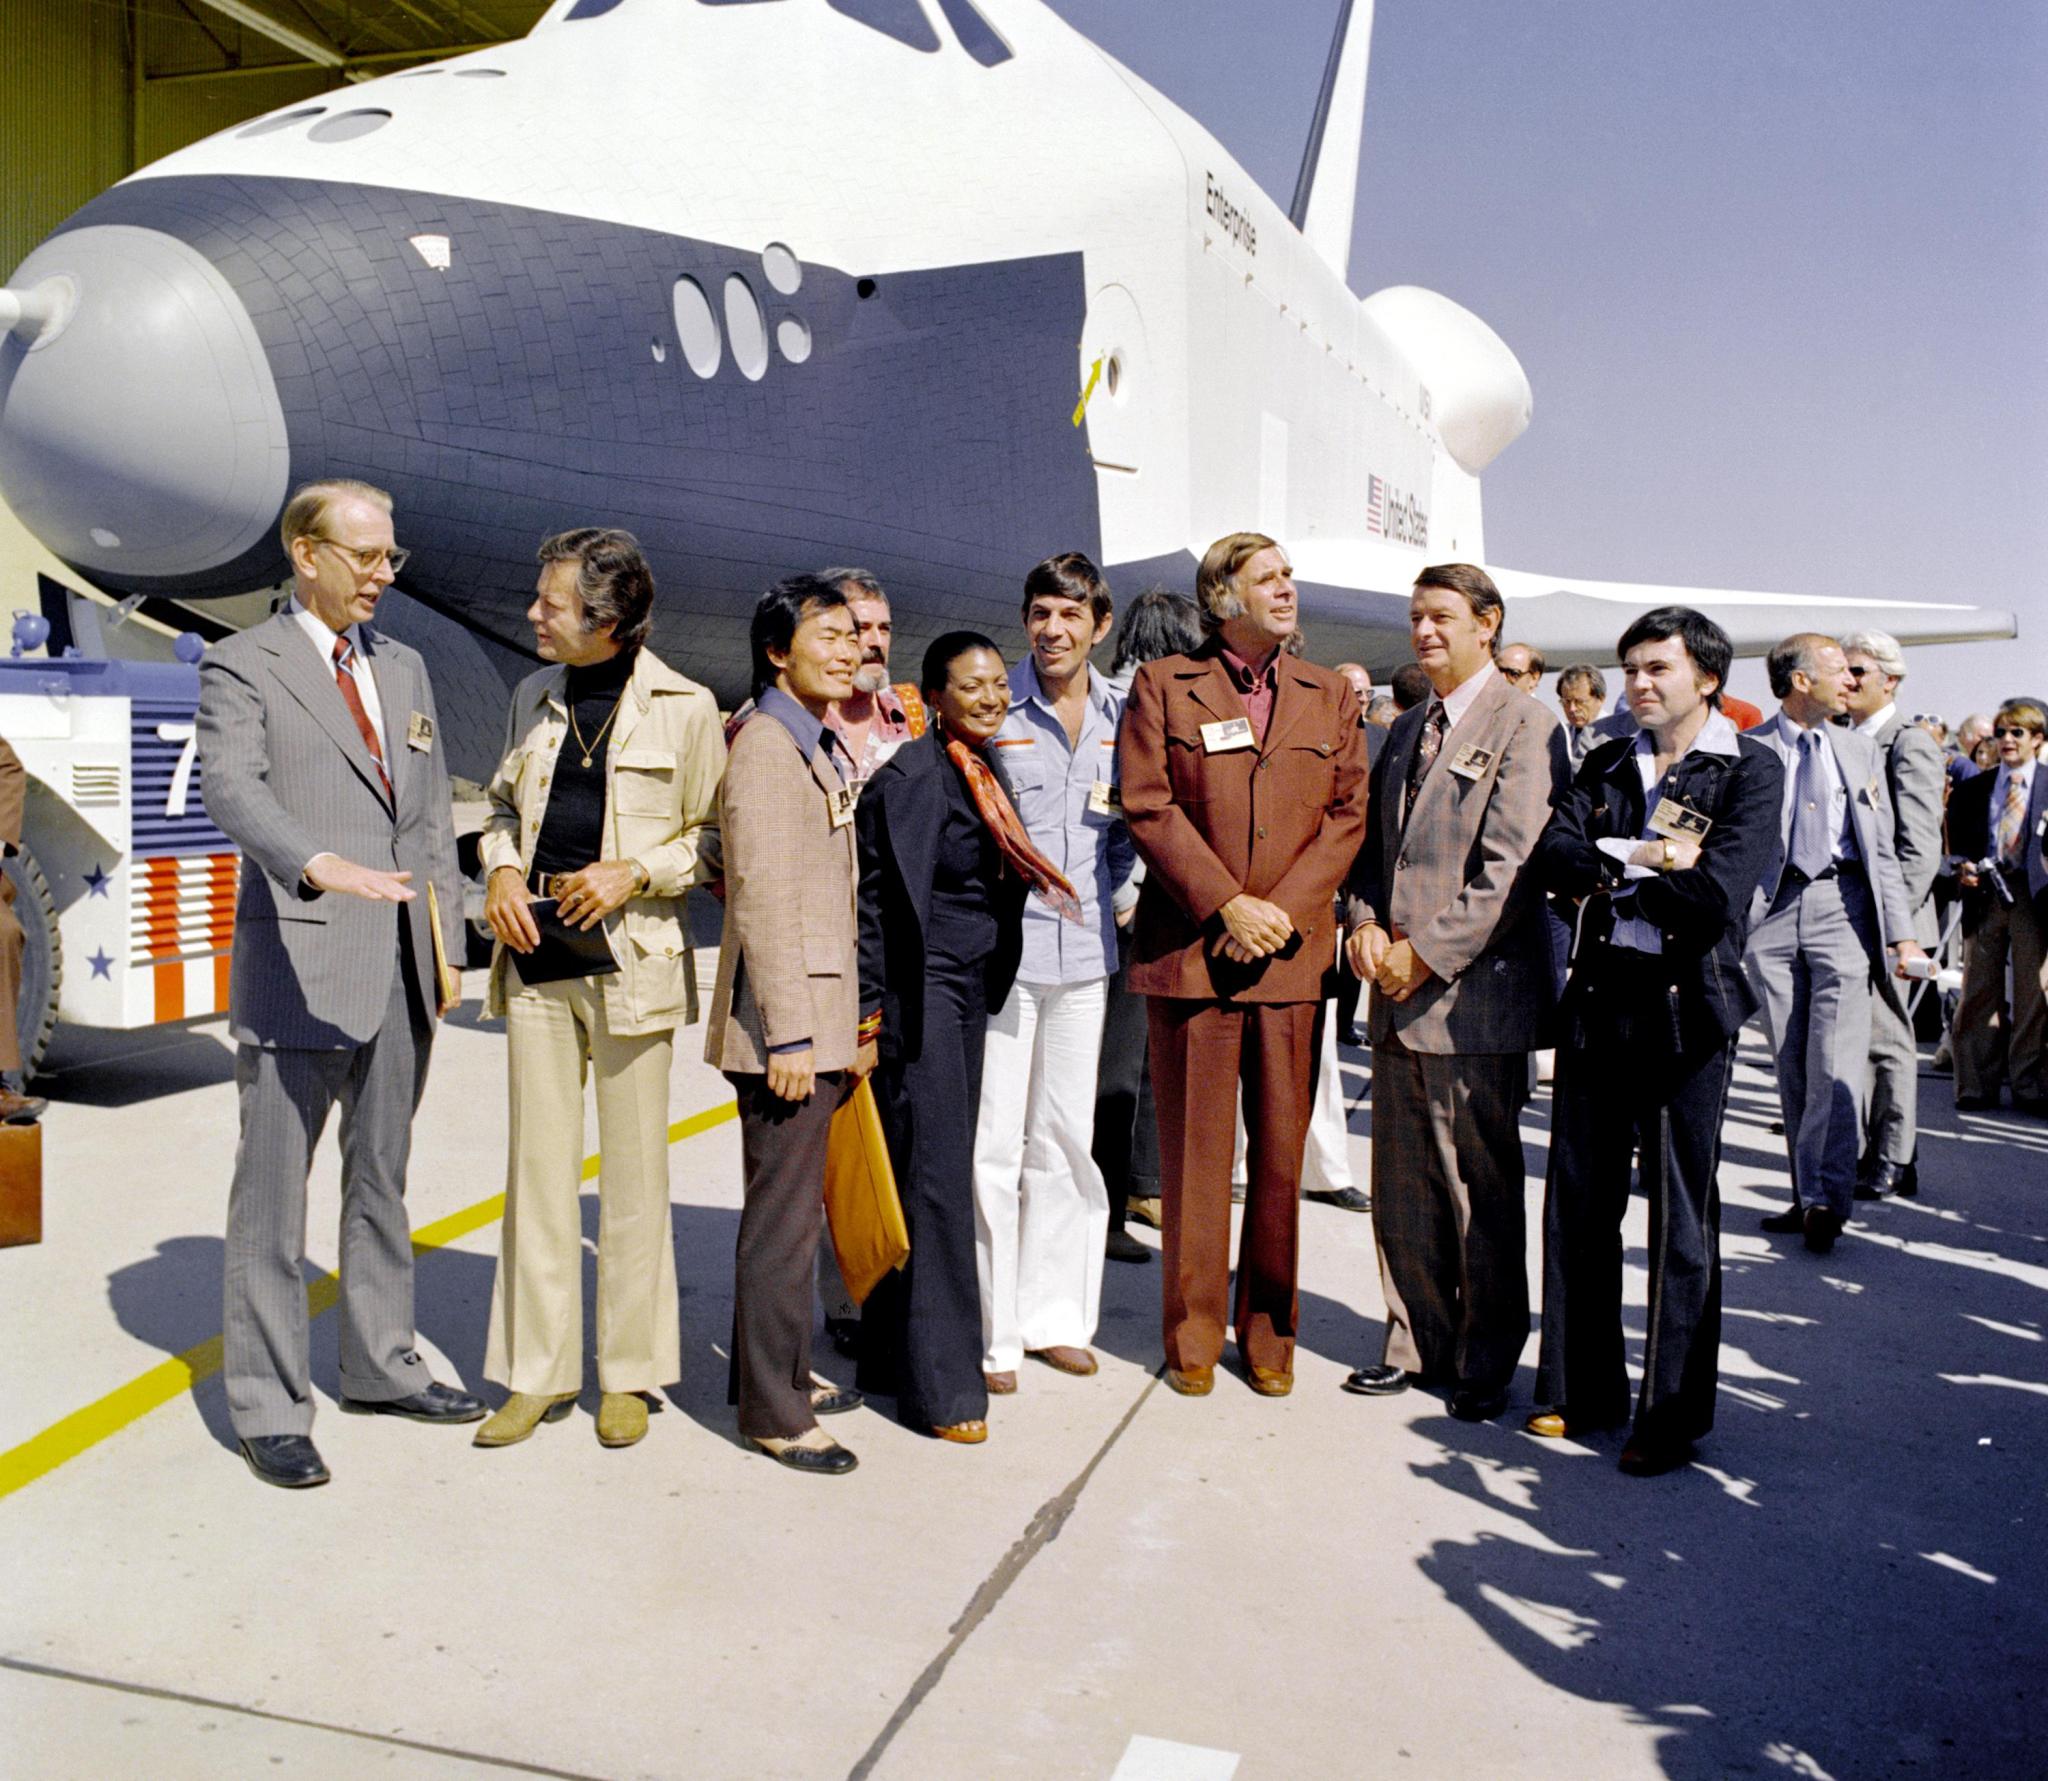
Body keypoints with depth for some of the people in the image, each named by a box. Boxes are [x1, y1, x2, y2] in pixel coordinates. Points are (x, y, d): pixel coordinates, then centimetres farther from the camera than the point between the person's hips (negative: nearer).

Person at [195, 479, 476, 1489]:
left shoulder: (404, 668, 16)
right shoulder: (243, 665, -3)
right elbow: (233, 791, -20)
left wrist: (446, 941, 12)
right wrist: (322, 865, -37)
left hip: (403, 969, 6)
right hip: (301, 966, -6)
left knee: (381, 1179, 16)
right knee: (273, 1195, 1)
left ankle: (380, 1368, 29)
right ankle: (268, 1408, 12)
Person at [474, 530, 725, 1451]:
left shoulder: (684, 707, -2)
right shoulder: (534, 698, 13)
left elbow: (715, 837, 2)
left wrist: (634, 872, -13)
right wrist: (501, 871, 3)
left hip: (631, 960, -4)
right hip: (536, 959, 4)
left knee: (633, 1176, 4)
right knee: (538, 1167, 7)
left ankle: (629, 1374, 17)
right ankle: (538, 1372, 19)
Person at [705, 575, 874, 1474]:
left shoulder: (826, 749, 16)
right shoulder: (765, 746, -13)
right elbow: (762, 899, -18)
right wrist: (789, 1033, -21)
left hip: (826, 1017, 9)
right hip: (787, 1023, -9)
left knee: (795, 1203, 18)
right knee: (783, 1216, -3)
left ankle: (781, 1370, 31)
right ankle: (773, 1413, 7)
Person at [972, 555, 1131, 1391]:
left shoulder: (1120, 717, 8)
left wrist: (1106, 887, 6)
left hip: (1083, 949, 4)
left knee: (1066, 1137, 11)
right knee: (992, 1141, -2)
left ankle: (1053, 1314, 23)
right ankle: (988, 1331, 8)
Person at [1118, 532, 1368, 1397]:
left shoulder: (1330, 695, 13)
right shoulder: (1162, 685, 4)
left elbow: (1347, 814, 7)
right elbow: (1147, 807, -4)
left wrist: (1282, 909, -7)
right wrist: (1226, 905, -11)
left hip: (1291, 953, 2)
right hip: (1188, 948, -2)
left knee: (1282, 1150, 7)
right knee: (1194, 1153, 4)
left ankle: (1268, 1330, 21)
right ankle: (1194, 1334, 18)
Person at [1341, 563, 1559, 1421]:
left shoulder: (1522, 725, -6)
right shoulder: (1407, 730, 18)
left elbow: (1509, 869, -13)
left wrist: (1426, 953, -14)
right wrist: (1367, 924, 1)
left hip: (1473, 995, -7)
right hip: (1400, 996, 7)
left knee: (1481, 1191, 2)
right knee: (1402, 1188, 12)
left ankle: (1485, 1364, 16)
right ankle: (1416, 1343, 26)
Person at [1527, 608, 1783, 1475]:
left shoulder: (1750, 769, -3)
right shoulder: (1607, 764, 12)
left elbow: (1717, 895, -16)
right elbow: (1550, 854, -3)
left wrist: (1606, 877, -5)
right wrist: (1649, 862, -15)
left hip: (1685, 1006, -5)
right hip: (1597, 999, 5)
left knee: (1681, 1216, 4)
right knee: (1579, 1200, 9)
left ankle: (1673, 1411, 16)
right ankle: (1581, 1388, 22)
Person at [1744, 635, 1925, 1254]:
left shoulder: (1858, 749, 13)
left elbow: (1882, 848, 12)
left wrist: (1902, 933, 5)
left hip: (1841, 906, 1)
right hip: (1772, 907, -1)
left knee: (1834, 1062, -8)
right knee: (1790, 1064, 5)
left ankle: (1824, 1197, -2)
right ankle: (1812, 1195, 15)